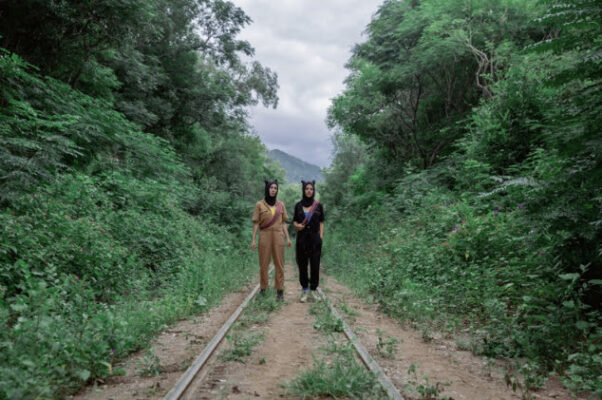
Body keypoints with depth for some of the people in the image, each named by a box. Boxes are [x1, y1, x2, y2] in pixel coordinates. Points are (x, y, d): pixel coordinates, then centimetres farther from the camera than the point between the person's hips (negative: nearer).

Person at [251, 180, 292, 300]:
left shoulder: (281, 205, 8)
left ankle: (280, 290, 7)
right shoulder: (259, 205, 2)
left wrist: (288, 238, 2)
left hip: (278, 236, 1)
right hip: (265, 236, -1)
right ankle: (263, 288, 19)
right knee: (263, 263, 3)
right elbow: (256, 223, 1)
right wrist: (253, 239, -5)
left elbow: (283, 223, 10)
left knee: (279, 263, -1)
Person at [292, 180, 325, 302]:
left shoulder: (318, 205, 3)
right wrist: (296, 225, -13)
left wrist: (321, 237, -3)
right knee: (302, 265, 2)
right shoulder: (298, 205, 5)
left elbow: (321, 222, 5)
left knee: (315, 265, -1)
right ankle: (304, 291, 12)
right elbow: (294, 220, 10)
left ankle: (313, 290, 12)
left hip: (315, 238, -1)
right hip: (302, 238, 1)